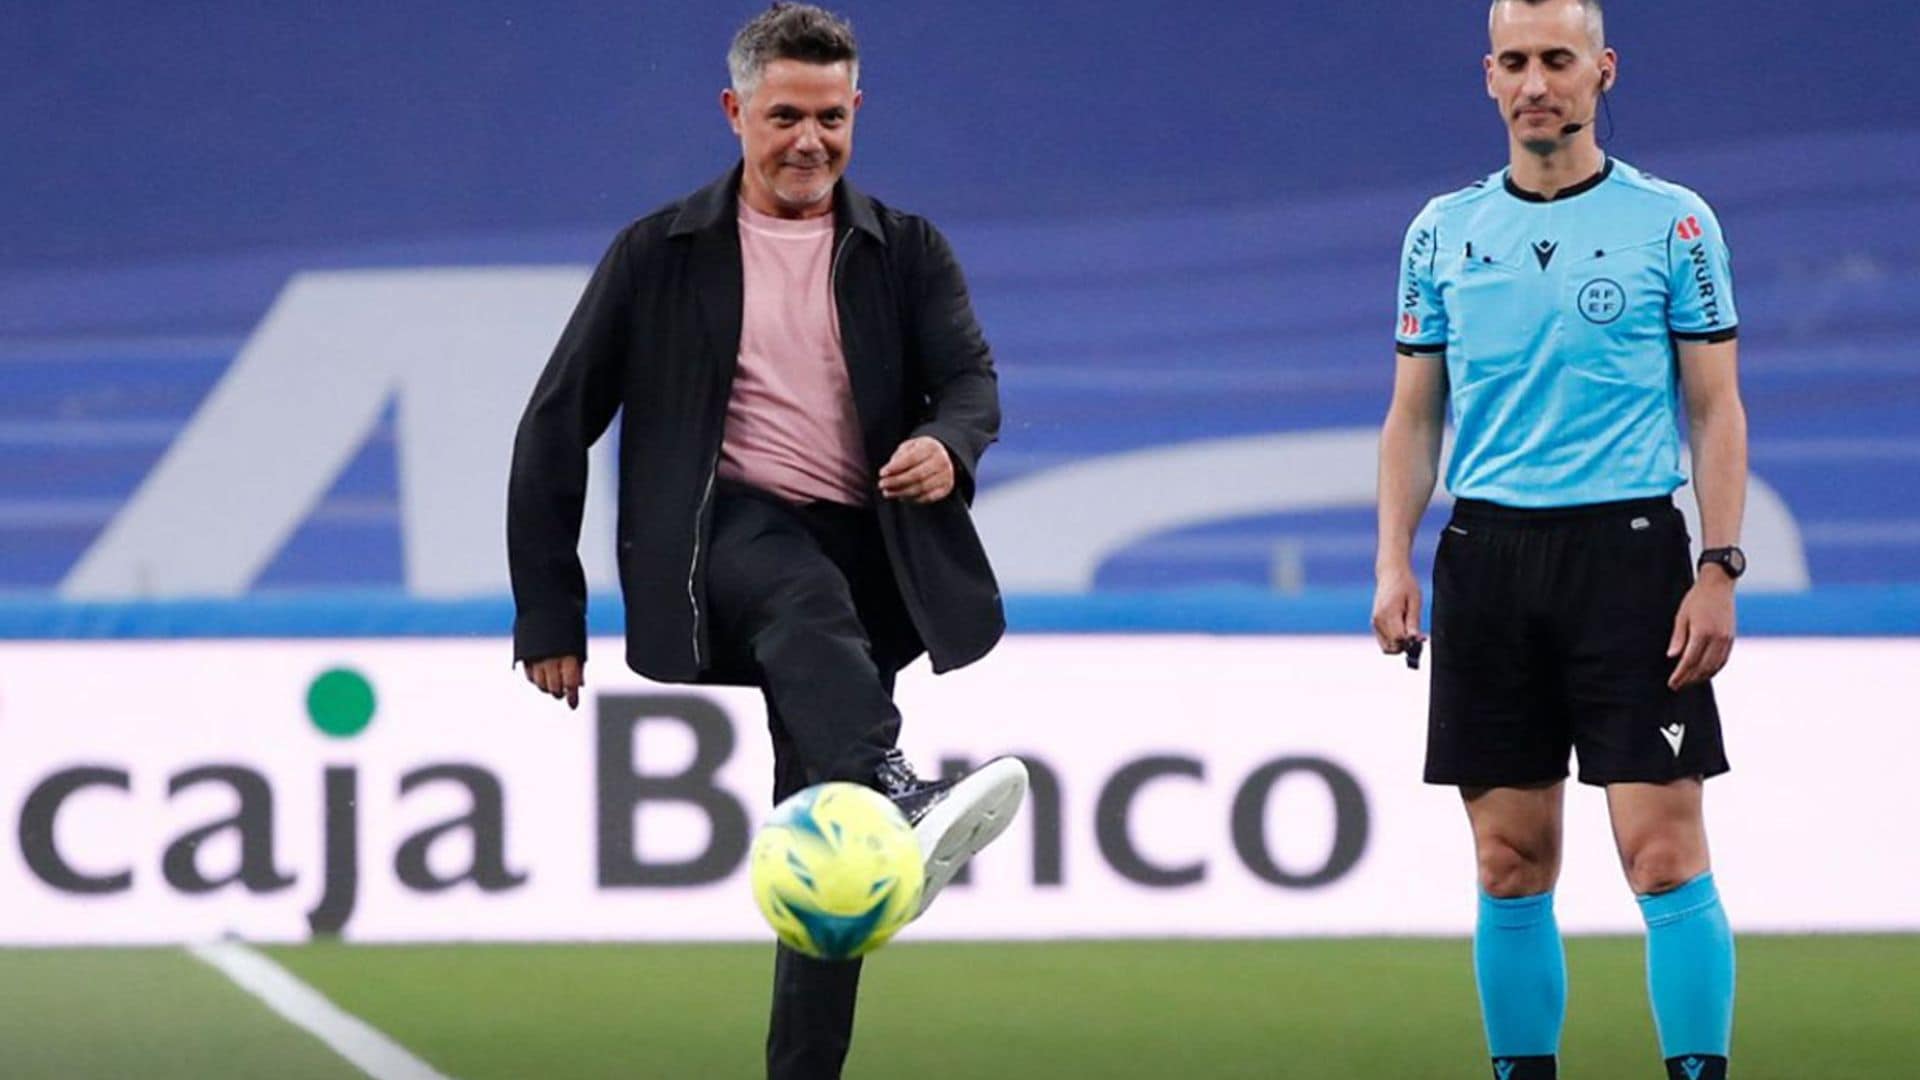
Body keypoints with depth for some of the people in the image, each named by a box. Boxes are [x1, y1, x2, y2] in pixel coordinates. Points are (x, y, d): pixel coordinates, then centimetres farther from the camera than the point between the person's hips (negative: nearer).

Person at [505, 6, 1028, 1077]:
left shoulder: (909, 252, 14)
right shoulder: (660, 254, 9)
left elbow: (972, 377, -2)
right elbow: (557, 425, 9)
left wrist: (950, 445, -27)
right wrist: (549, 611, 3)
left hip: (861, 555, 3)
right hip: (722, 534, -3)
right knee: (810, 597, -38)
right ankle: (902, 804, -64)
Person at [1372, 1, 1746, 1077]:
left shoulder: (1673, 222, 1)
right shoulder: (1444, 232, 10)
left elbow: (1716, 410, 1)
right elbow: (1413, 415, 14)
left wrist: (1719, 571, -8)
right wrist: (1394, 562, 2)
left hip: (1628, 553, -3)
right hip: (1486, 555, 3)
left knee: (1665, 856, -9)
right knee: (1512, 867, 5)